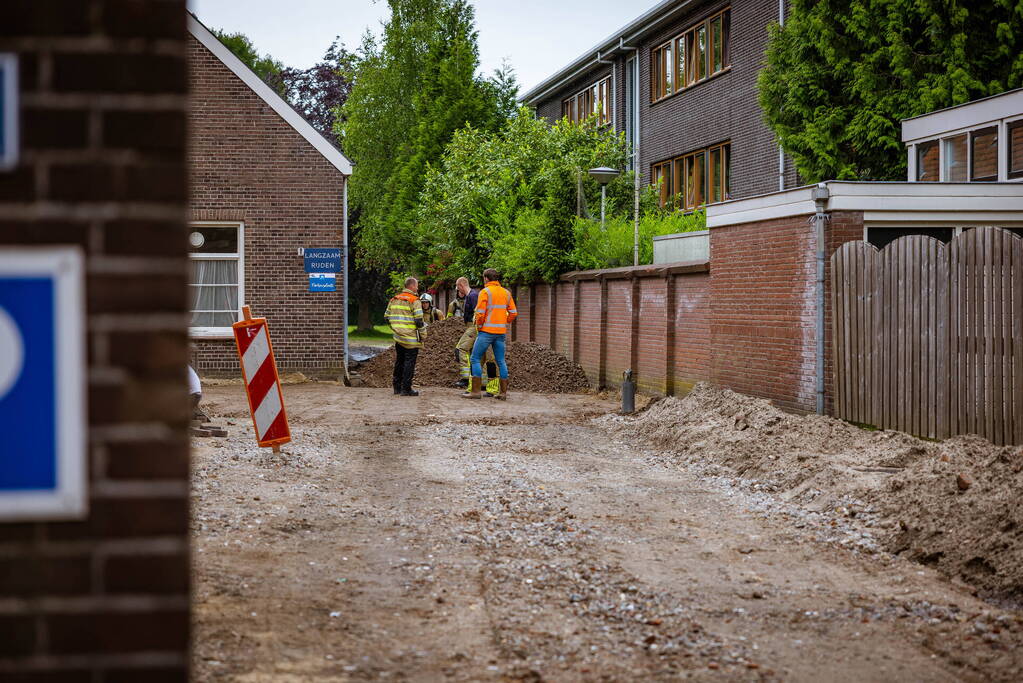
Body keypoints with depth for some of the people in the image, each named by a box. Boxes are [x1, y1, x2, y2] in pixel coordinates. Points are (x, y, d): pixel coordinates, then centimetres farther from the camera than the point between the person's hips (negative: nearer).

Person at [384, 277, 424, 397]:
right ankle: (406, 389, -3)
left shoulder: (394, 300, 11)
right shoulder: (414, 301, -11)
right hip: (411, 338, -7)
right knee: (409, 362, -2)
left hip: (398, 337, 7)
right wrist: (422, 335, -4)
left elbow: (387, 317, 15)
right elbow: (419, 320, -15)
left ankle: (397, 387, 22)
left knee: (399, 362, 16)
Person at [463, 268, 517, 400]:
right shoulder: (506, 293, 10)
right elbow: (513, 313, 10)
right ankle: (503, 392, 11)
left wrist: (479, 325, 1)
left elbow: (480, 313, -15)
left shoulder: (485, 292, -9)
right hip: (501, 332, 6)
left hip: (487, 331, -6)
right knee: (501, 361, 11)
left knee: (475, 359, 0)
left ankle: (476, 391, -5)